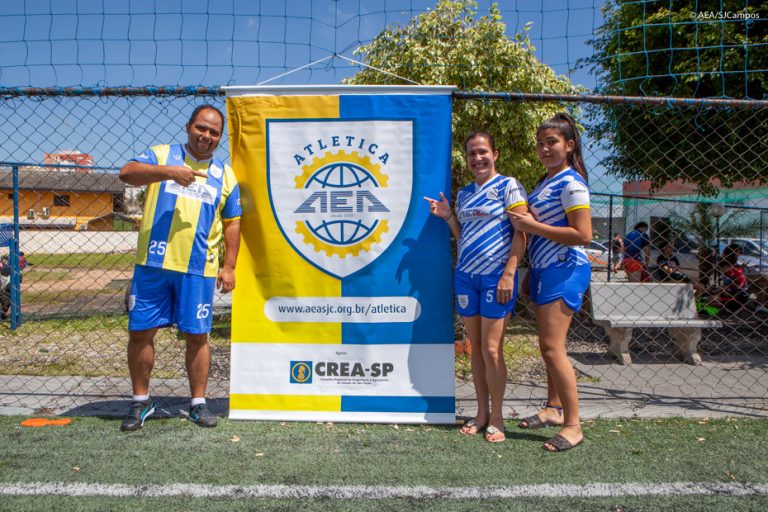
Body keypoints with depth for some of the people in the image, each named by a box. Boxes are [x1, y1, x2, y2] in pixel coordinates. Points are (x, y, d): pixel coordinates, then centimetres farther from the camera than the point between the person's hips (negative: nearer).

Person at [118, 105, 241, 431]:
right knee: (140, 332, 5)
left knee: (197, 335, 5)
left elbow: (232, 223, 13)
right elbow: (127, 173, -11)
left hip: (199, 269, 1)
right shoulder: (162, 155, 7)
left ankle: (198, 403, 19)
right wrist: (169, 172, -25)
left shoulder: (224, 174, 13)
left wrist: (229, 266, 6)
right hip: (152, 264, -1)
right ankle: (141, 401, 23)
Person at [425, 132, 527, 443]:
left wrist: (509, 274, -16)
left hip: (496, 276, -6)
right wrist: (447, 217, 6)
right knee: (475, 348, 9)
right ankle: (481, 413, 20)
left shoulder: (508, 186, -3)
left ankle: (496, 418, 10)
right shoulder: (463, 194, 15)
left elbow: (520, 233, -8)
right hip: (465, 275, 6)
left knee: (491, 349, -4)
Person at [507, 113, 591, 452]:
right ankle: (553, 409, 30)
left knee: (553, 348, -12)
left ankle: (573, 426, -4)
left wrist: (532, 225, -19)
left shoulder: (570, 183, -12)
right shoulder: (545, 183, 16)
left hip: (564, 270, -10)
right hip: (542, 270, 10)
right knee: (547, 346, 16)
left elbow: (583, 235, -21)